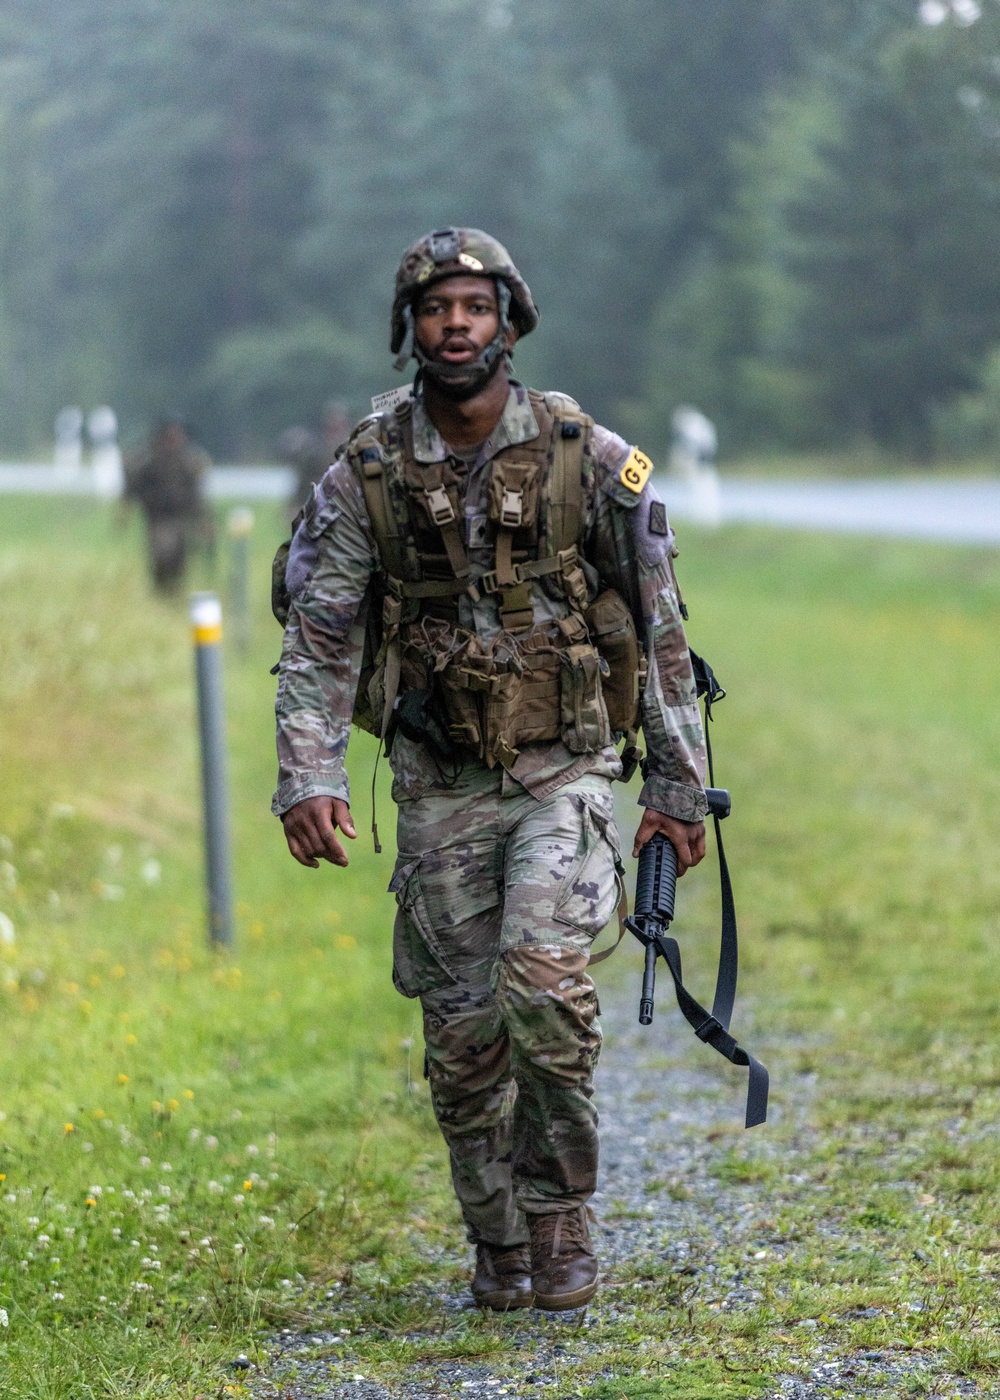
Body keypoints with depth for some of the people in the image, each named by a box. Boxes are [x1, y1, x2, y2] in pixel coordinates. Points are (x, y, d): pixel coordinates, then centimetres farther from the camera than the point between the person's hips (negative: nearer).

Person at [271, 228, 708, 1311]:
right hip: (441, 787, 2)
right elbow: (318, 641, -1)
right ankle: (501, 1250, 21)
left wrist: (678, 786, 1)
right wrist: (309, 779, -14)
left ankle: (560, 1211, -5)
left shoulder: (590, 459, -5)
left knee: (543, 978, -23)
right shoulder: (366, 475, -2)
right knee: (462, 1031, 4)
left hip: (565, 775, -2)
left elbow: (660, 631, 1)